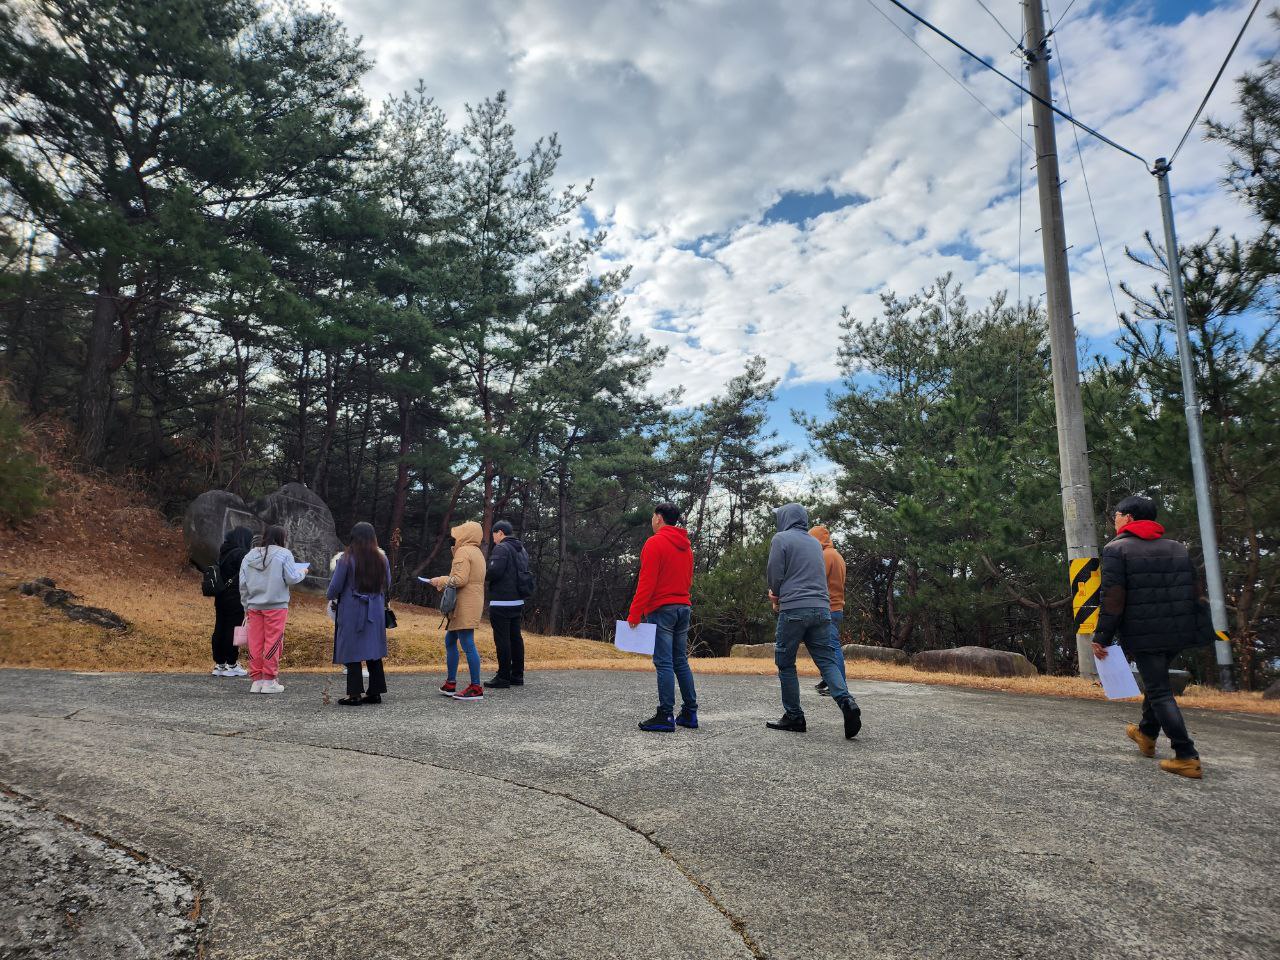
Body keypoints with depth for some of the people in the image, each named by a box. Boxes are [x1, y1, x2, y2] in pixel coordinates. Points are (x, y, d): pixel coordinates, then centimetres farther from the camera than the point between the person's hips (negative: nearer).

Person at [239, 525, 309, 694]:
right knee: (273, 642, 2)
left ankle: (257, 680, 13)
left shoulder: (249, 556, 9)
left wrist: (246, 606, 17)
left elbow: (243, 583, 10)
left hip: (254, 606, 5)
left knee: (255, 643, 9)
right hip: (276, 606, -5)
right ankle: (269, 680, 5)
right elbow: (292, 578, -9)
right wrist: (302, 572, 12)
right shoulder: (284, 554, -6)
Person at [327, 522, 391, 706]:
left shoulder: (346, 559, -11)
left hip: (351, 611, -4)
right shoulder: (382, 559, 2)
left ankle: (355, 694, 2)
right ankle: (375, 692, 16)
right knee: (374, 651, 11)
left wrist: (332, 598, 14)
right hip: (376, 612, 4)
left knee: (352, 652, 2)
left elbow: (335, 586, -6)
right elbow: (387, 585, 11)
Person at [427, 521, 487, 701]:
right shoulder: (477, 553, 20)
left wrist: (440, 581, -6)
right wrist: (444, 581, 14)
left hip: (464, 606, -11)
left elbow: (460, 579, -20)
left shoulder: (463, 551, -10)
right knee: (450, 640, 18)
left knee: (468, 644, -9)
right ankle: (451, 684, 24)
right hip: (473, 603, 11)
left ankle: (476, 688, -6)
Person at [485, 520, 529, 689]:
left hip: (501, 602, -9)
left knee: (502, 639, -4)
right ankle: (517, 676, 18)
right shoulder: (521, 549, 16)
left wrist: (482, 575, -5)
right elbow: (525, 573, 18)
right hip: (518, 601, 9)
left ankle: (503, 677, -1)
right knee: (515, 637, 13)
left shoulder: (501, 548, -13)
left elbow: (494, 571, -23)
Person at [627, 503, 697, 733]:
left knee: (664, 663, -6)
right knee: (681, 662, 13)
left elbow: (646, 582, -16)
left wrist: (634, 614, -14)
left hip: (661, 610, -8)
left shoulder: (655, 543, -10)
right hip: (684, 608, 8)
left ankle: (665, 716, -4)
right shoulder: (686, 546, 15)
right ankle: (689, 713, 16)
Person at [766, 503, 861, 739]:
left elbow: (774, 575, -4)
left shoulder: (781, 538, -1)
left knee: (785, 664, 6)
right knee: (827, 660, 5)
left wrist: (777, 595, 17)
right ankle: (847, 702, -17)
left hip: (794, 609, -6)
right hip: (822, 609, 6)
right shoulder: (815, 543, 20)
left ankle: (794, 717, 7)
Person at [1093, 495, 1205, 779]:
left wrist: (1101, 637, -12)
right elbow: (1194, 592, 15)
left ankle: (1187, 757, -5)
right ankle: (1147, 733, 38)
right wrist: (1188, 625, 23)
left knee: (1159, 691, -2)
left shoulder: (1116, 549, -8)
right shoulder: (1177, 548, 13)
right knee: (1157, 680, 24)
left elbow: (1112, 599, -15)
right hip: (1178, 632, 7)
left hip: (1143, 634, -7)